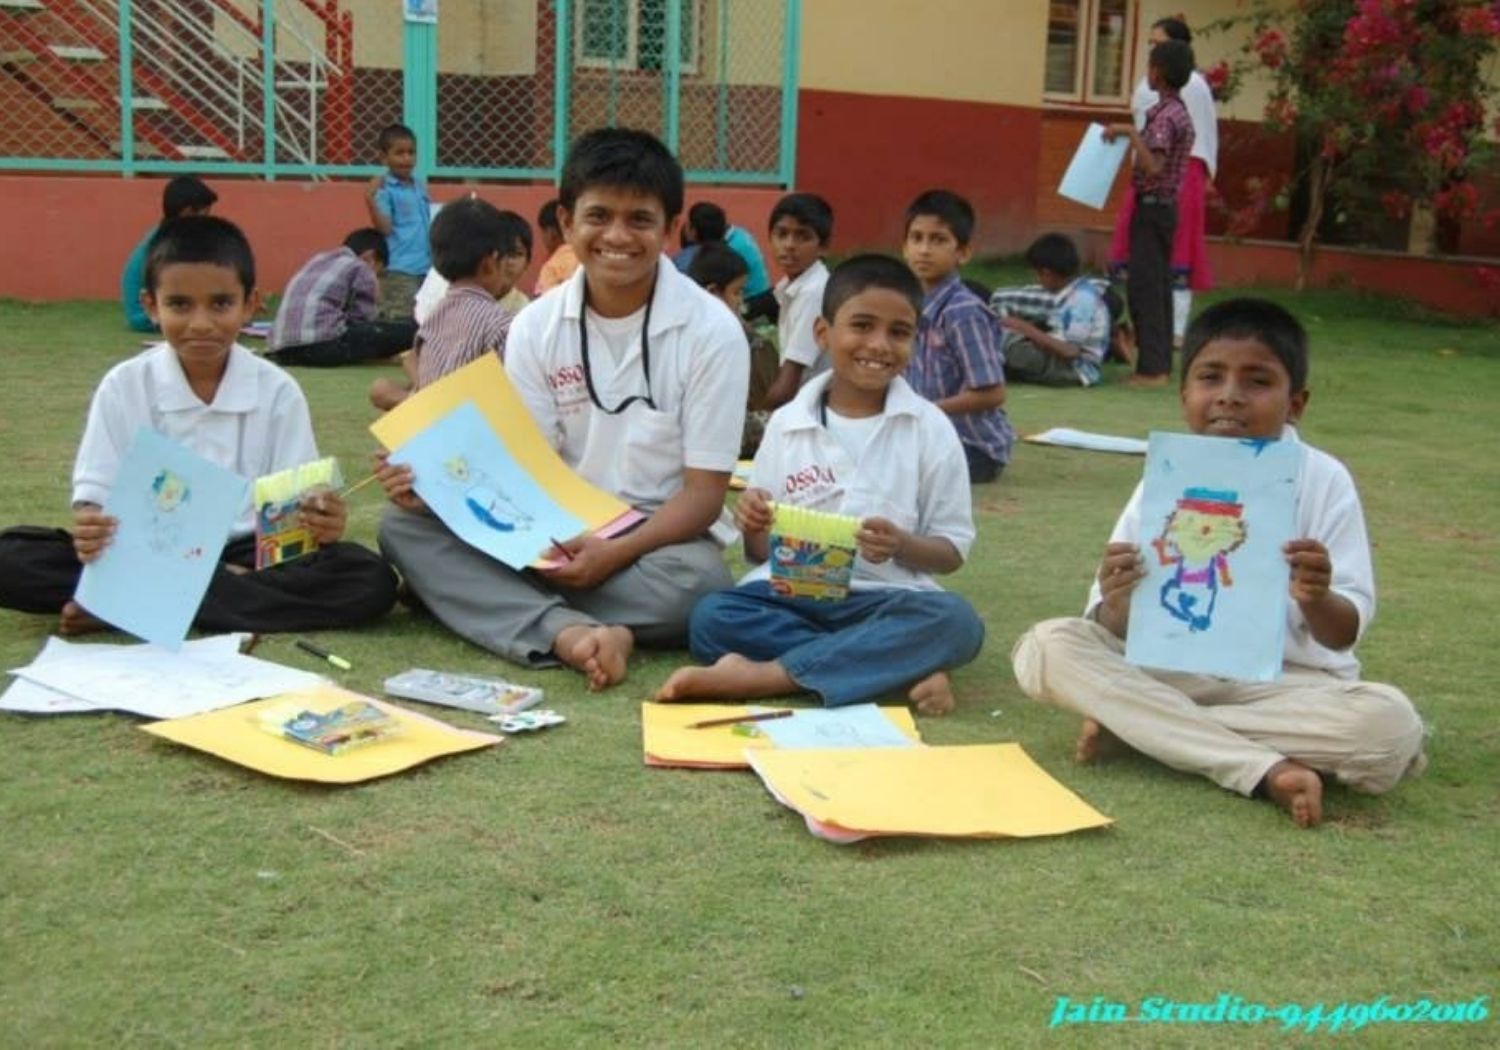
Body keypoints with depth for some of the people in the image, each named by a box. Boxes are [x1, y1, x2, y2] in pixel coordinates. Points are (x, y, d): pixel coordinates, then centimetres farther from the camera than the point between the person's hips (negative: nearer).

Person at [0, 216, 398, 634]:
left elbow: (294, 503, -2)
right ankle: (231, 589, -25)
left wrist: (318, 522, -26)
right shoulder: (123, 386, 0)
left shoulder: (278, 391, -1)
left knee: (370, 579, -28)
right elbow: (95, 494, -2)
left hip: (249, 557, 1)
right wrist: (89, 529, -26)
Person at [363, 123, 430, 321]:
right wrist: (370, 201, -25)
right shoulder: (385, 190, -8)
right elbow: (384, 228, -15)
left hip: (425, 267, 7)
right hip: (399, 270, -7)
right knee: (401, 320, -8)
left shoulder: (421, 186, 12)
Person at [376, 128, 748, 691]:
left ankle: (466, 591, -21)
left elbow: (704, 494, -11)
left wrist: (616, 553, -28)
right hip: (557, 533, 3)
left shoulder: (711, 331, -10)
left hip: (662, 538, -3)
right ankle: (568, 632, -37)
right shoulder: (537, 326, 0)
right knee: (406, 524, -18)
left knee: (695, 584, -37)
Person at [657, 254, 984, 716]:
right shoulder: (787, 424, 6)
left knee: (954, 620, -32)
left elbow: (952, 551, 4)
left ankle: (761, 674, -30)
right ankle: (897, 668, -26)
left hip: (885, 599, -1)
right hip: (791, 593, 1)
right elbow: (760, 553, 11)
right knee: (711, 617, -28)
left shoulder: (930, 429, 2)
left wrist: (902, 546, -17)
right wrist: (754, 529, -12)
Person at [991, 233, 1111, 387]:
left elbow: (1069, 350, -28)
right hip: (1058, 359, 10)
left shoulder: (1083, 298, -22)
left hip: (1076, 369, -10)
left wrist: (1025, 328, -22)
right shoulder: (1069, 292, 5)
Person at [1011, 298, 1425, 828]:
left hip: (1284, 681, -1)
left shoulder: (1324, 482, -5)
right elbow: (1121, 629, -3)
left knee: (1389, 724, -31)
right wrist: (1117, 606, -27)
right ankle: (1266, 768, -28)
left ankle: (1134, 723, -20)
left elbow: (1344, 635, -6)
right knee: (1047, 646, -21)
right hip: (1171, 669, 2)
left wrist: (1317, 601, -29)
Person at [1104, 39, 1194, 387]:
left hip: (1152, 207, -10)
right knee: (1157, 286, 12)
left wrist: (1130, 132, -25)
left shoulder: (1164, 116, -16)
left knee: (1144, 287, -9)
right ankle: (1161, 363, 15)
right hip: (1163, 206, 10)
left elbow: (1153, 166, -26)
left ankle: (1152, 368, -9)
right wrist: (1132, 134, 18)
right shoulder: (1178, 112, 15)